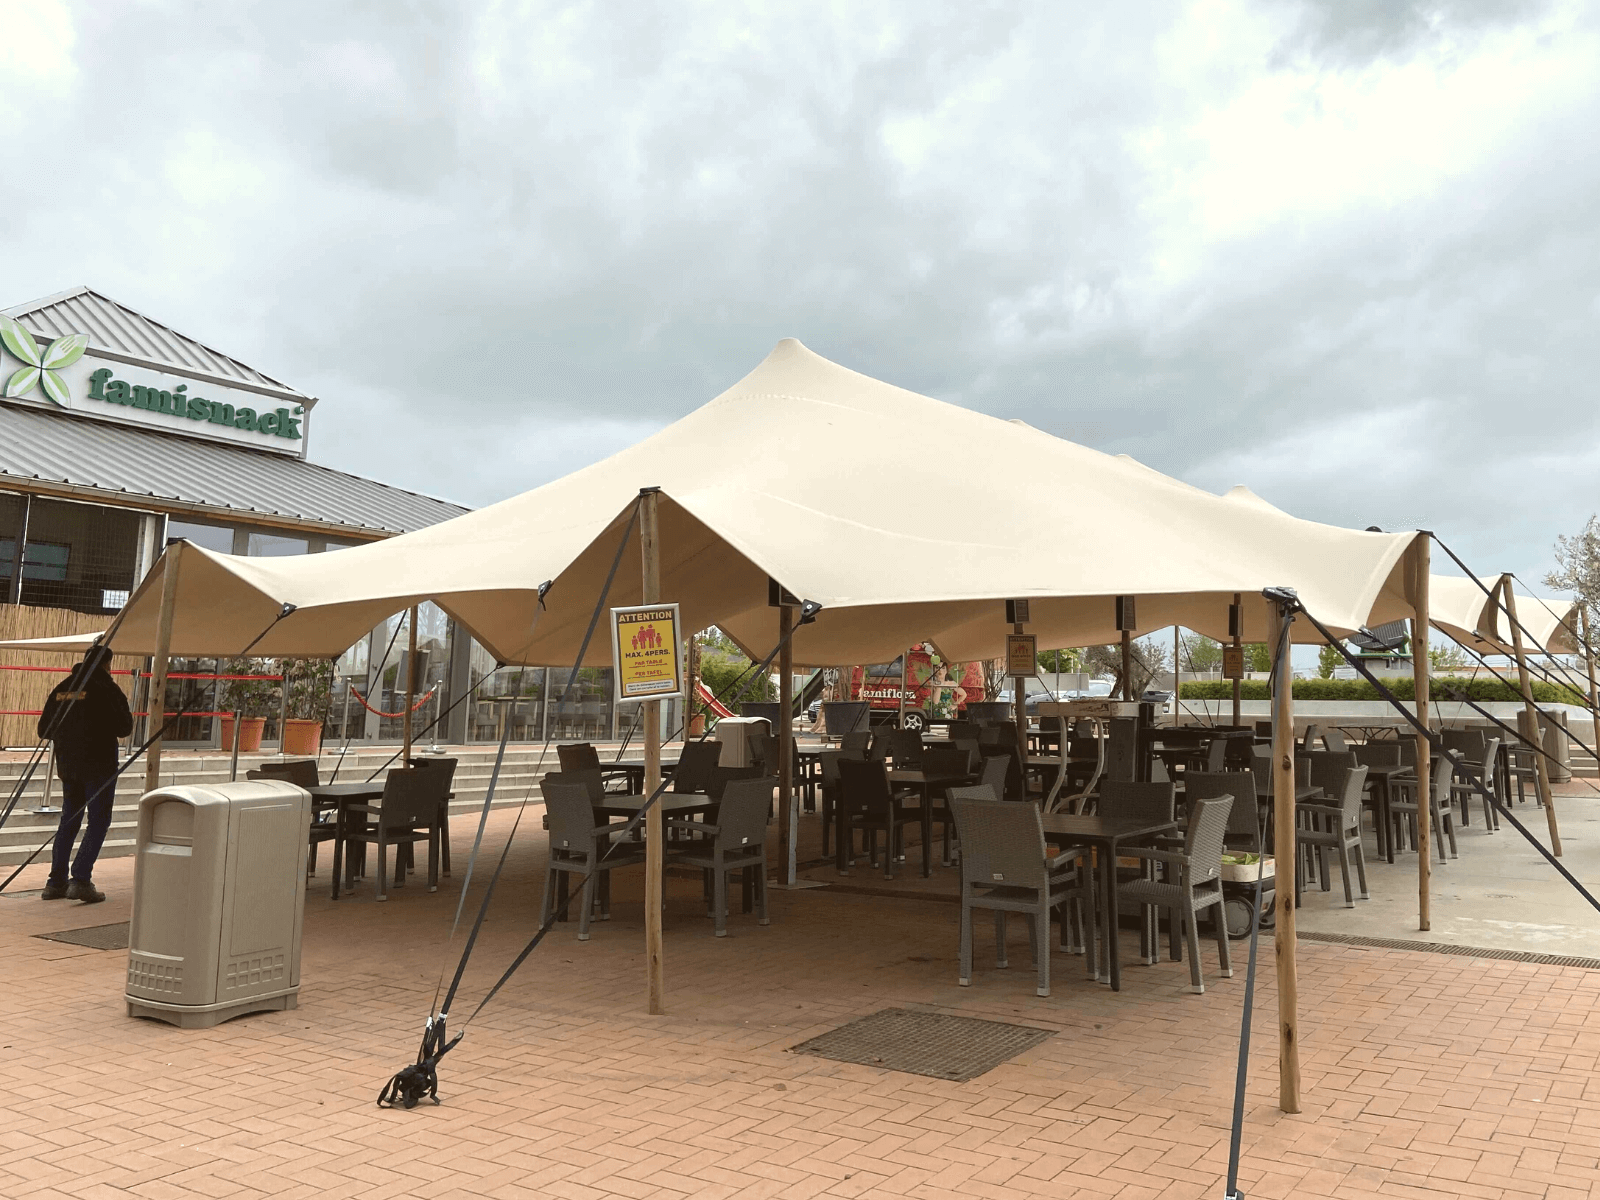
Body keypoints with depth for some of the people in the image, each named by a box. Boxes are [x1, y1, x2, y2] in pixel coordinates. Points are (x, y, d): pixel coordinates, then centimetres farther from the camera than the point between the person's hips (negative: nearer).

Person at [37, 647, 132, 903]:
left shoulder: (61, 689, 8)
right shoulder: (105, 688, -11)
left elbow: (44, 729, 11)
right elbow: (124, 728, -13)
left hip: (67, 766, 6)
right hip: (98, 766, -6)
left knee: (68, 821, 16)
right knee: (99, 821, -1)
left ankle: (56, 881, 17)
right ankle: (81, 879, -10)